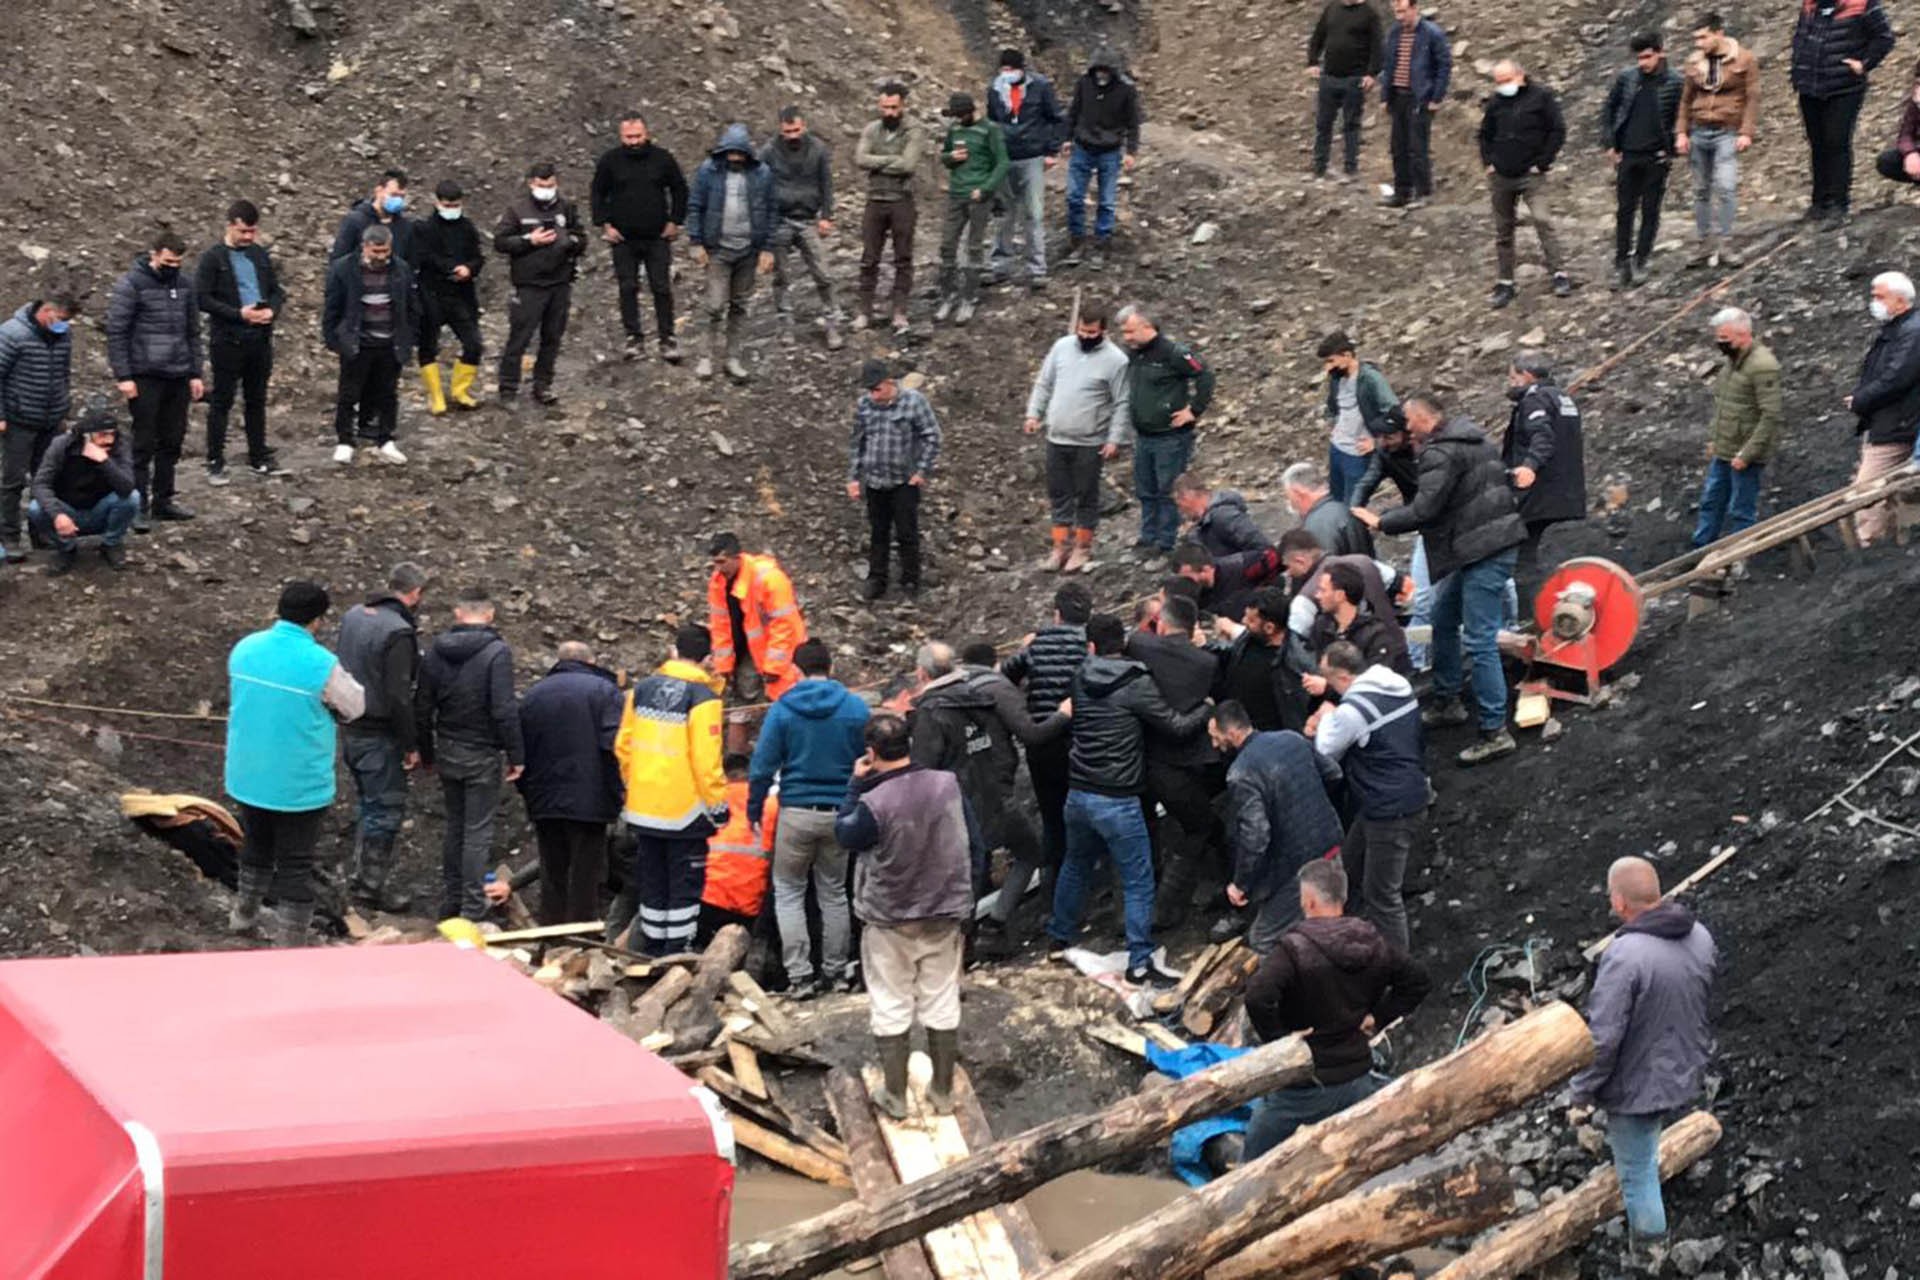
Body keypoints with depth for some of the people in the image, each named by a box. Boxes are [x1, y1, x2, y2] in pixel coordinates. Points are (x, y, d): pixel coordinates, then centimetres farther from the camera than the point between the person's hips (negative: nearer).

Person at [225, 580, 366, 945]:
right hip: (300, 787, -6)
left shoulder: (244, 649, -4)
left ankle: (244, 915, 45)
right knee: (295, 865, 6)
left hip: (247, 779, 6)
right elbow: (355, 706, -5)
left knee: (256, 847, 28)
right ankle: (288, 944, 11)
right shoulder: (321, 664, -21)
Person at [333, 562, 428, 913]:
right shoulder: (399, 633, -20)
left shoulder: (353, 616, 7)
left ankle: (363, 878, 27)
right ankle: (370, 885, 7)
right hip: (380, 736, -9)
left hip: (350, 728, 9)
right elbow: (398, 696, -22)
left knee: (369, 805, 20)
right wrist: (412, 745, -14)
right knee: (387, 810, 3)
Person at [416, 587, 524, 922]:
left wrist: (427, 754, 17)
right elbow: (505, 710, -19)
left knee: (455, 827, 17)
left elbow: (422, 709, 7)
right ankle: (472, 910, 1)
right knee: (478, 833, 0)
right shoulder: (496, 652, -14)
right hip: (482, 756, -5)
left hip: (447, 753, 5)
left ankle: (449, 904, 23)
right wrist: (517, 755, -12)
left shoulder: (436, 652, 3)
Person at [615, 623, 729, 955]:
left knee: (651, 881, 16)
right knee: (684, 885, 4)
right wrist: (717, 803, -8)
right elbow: (706, 758, -18)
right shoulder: (703, 697, -14)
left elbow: (622, 745, 8)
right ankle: (678, 953, 4)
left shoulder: (642, 688, 4)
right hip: (684, 809, -5)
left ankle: (652, 949, 22)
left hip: (643, 805, 5)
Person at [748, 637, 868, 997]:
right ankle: (836, 973, 19)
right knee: (834, 893, 16)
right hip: (840, 812, 2)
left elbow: (762, 766, -7)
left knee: (788, 892, 9)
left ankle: (800, 976, 1)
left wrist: (754, 809, 4)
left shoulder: (782, 710, -7)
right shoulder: (856, 707, -1)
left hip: (797, 811, -2)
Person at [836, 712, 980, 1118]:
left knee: (891, 1008, 11)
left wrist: (856, 785, 1)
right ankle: (943, 1092, 25)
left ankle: (895, 1096, 20)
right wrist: (961, 897, 11)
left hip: (889, 921, -3)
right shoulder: (948, 784, -11)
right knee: (942, 1003, 14)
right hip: (944, 916, 3)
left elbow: (844, 833, -3)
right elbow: (973, 845, -2)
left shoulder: (875, 803, -25)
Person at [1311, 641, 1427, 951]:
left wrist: (1327, 719, 9)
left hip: (1390, 812, -10)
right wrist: (1326, 727, 5)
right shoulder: (1399, 687, 3)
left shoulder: (1353, 710, -23)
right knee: (1351, 862, 26)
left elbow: (1326, 755, -7)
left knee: (1382, 896, 0)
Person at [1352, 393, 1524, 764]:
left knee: (1479, 641, -10)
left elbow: (1423, 510, -20)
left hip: (1483, 552, -11)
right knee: (1443, 621, 23)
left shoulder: (1440, 453, -15)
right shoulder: (1473, 440, 16)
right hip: (1484, 547, 11)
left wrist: (1380, 521, -6)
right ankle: (1446, 703, 34)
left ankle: (1495, 731, -10)